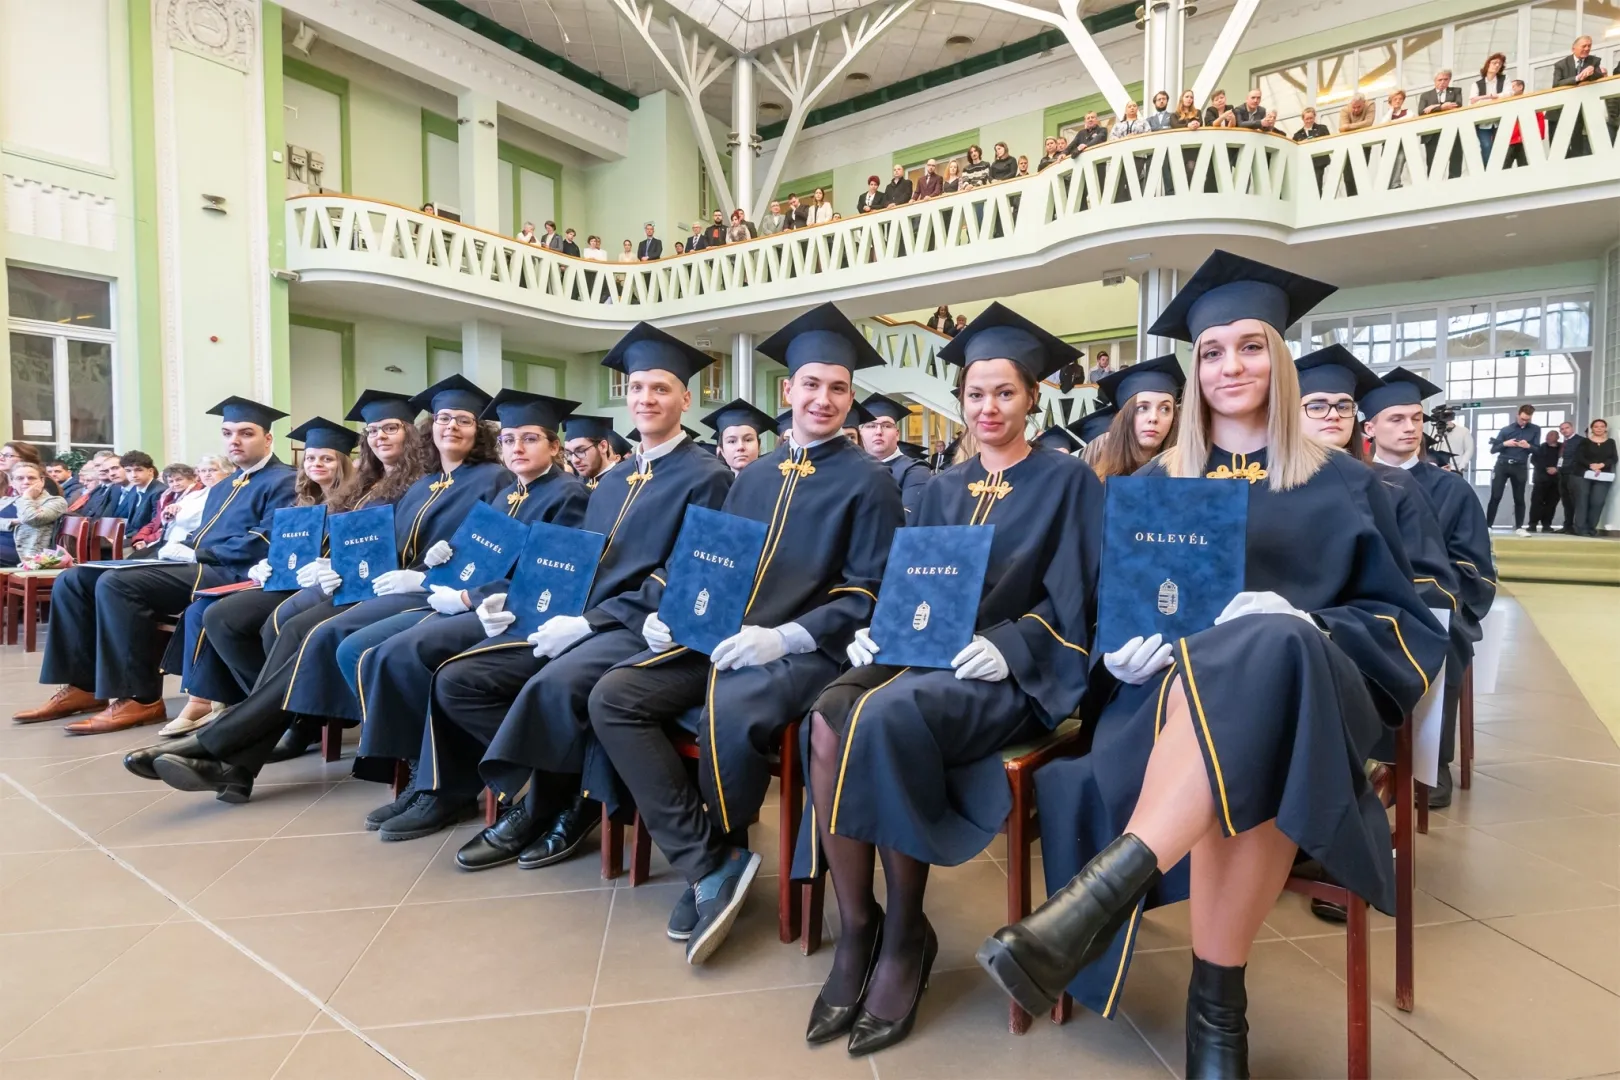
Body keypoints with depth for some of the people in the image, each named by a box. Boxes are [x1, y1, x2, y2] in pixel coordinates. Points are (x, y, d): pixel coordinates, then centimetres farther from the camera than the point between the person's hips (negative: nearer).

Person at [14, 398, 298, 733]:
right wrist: (178, 547, 2)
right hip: (198, 567, 10)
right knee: (73, 579, 3)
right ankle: (83, 685, 1)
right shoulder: (221, 488, 26)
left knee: (115, 583, -26)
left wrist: (196, 553, -13)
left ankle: (140, 698, -21)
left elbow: (264, 542, -18)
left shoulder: (282, 482, -6)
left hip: (230, 574, -10)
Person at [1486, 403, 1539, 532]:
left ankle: (1519, 527, 10)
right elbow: (1493, 449, 2)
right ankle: (1488, 525, -3)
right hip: (1502, 465, -1)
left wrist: (1529, 446, -16)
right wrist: (1504, 444, -16)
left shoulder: (1535, 430, 7)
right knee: (1495, 497, -5)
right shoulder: (1506, 429, 3)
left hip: (1520, 467, 1)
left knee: (1519, 498, 4)